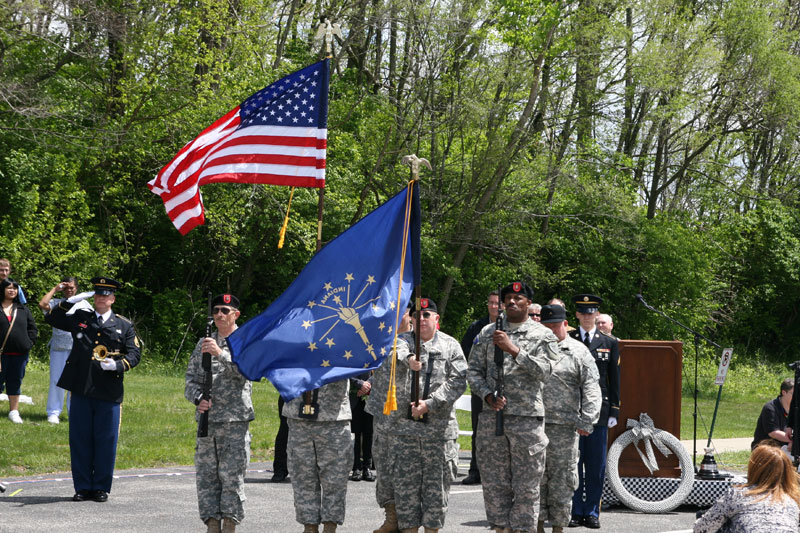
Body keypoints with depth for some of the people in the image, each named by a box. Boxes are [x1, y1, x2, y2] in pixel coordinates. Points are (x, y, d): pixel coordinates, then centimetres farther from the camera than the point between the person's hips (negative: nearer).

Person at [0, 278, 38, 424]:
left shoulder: (23, 310, 11)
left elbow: (33, 328, 15)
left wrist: (28, 343, 2)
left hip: (19, 353, 3)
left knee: (15, 382, 10)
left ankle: (14, 411, 18)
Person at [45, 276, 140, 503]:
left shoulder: (124, 326, 9)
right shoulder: (80, 318, 12)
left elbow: (134, 354, 6)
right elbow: (51, 318, 16)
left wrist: (117, 365, -14)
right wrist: (71, 301, 5)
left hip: (108, 393, -2)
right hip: (81, 390, 2)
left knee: (105, 441, 1)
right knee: (80, 439, 4)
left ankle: (101, 487, 12)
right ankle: (82, 487, 13)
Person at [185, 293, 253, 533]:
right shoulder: (204, 343, 14)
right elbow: (191, 379, 12)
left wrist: (220, 354, -26)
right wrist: (198, 399, -7)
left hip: (235, 419, -4)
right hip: (207, 418, 4)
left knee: (232, 475, -5)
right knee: (206, 474, 3)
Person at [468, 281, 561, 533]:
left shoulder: (543, 335, 3)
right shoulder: (487, 333, 11)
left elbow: (544, 370, -11)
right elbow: (474, 371, 9)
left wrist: (513, 349, -19)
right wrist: (488, 395, -7)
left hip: (527, 420, -3)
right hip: (491, 417, 3)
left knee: (526, 486, -2)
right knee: (494, 483, 6)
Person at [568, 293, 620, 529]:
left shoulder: (609, 343, 9)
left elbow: (614, 381, 9)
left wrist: (614, 411, 3)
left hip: (598, 410, 1)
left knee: (596, 465, 2)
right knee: (573, 463, 1)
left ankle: (592, 513, 9)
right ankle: (575, 512, 7)